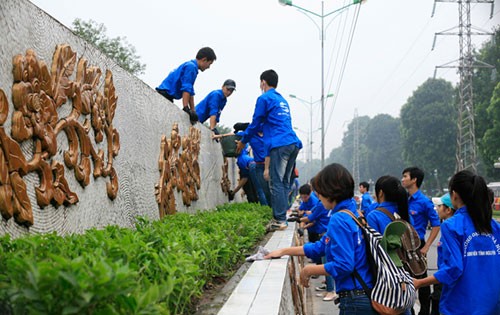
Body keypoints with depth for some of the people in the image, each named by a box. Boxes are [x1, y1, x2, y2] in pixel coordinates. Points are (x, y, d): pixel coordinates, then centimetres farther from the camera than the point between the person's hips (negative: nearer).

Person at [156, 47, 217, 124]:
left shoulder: (191, 66, 20)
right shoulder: (191, 66, -10)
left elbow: (191, 92, 22)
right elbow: (186, 89, -20)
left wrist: (193, 112, 21)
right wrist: (186, 109, -23)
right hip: (164, 94, -10)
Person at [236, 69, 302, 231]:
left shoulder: (264, 98, 2)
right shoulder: (283, 100, 27)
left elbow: (256, 123, 4)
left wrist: (243, 140, 19)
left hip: (279, 145, -8)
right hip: (293, 144, 8)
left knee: (277, 183, -7)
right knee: (284, 182, 11)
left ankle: (279, 220, -10)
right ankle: (282, 217, 13)